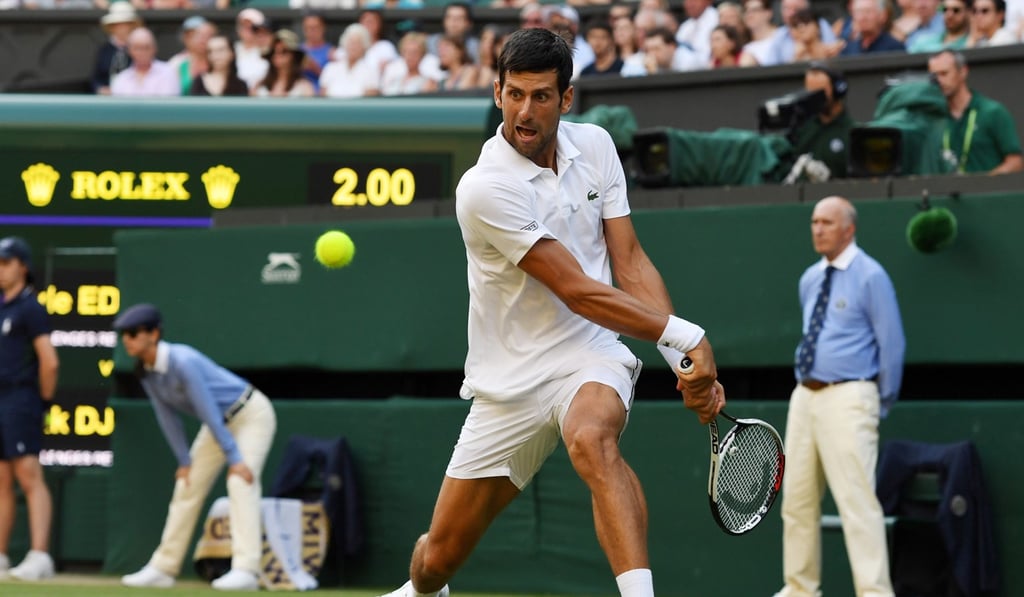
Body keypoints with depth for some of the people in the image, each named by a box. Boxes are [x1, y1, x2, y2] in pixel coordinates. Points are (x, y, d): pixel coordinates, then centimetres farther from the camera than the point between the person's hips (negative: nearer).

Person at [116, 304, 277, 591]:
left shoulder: (183, 362, -32)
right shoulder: (145, 370, -7)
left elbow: (209, 411, -32)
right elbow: (167, 416, 1)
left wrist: (234, 458, -30)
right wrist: (184, 461, -1)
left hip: (251, 414, -9)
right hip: (221, 422, 9)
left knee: (241, 481, -24)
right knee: (187, 486, 8)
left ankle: (245, 570, -32)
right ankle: (163, 568, 16)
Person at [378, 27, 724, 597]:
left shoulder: (595, 146, -1)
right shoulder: (485, 189, -19)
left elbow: (630, 262, 0)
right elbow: (577, 291, -20)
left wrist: (687, 360, -11)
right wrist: (685, 335, -20)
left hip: (590, 358, 1)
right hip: (510, 385, -1)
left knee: (593, 440, -37)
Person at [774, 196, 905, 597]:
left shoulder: (870, 277, -7)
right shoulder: (810, 280, 15)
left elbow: (891, 343, -6)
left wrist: (883, 403, 0)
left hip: (847, 398, -8)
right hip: (805, 396, 8)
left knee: (856, 500, -14)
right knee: (797, 499, 10)